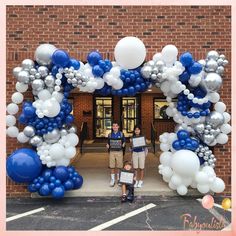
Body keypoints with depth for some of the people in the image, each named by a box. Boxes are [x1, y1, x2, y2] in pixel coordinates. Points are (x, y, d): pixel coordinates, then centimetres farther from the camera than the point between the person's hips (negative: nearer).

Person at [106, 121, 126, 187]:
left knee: (119, 166, 5)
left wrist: (123, 145, -10)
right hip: (112, 152, 1)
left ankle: (119, 179, 22)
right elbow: (108, 143, 14)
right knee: (112, 167, 1)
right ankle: (112, 180, 13)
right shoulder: (110, 135, 7)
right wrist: (107, 146, -7)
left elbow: (124, 142, 11)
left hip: (119, 152, -1)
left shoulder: (121, 134, 4)